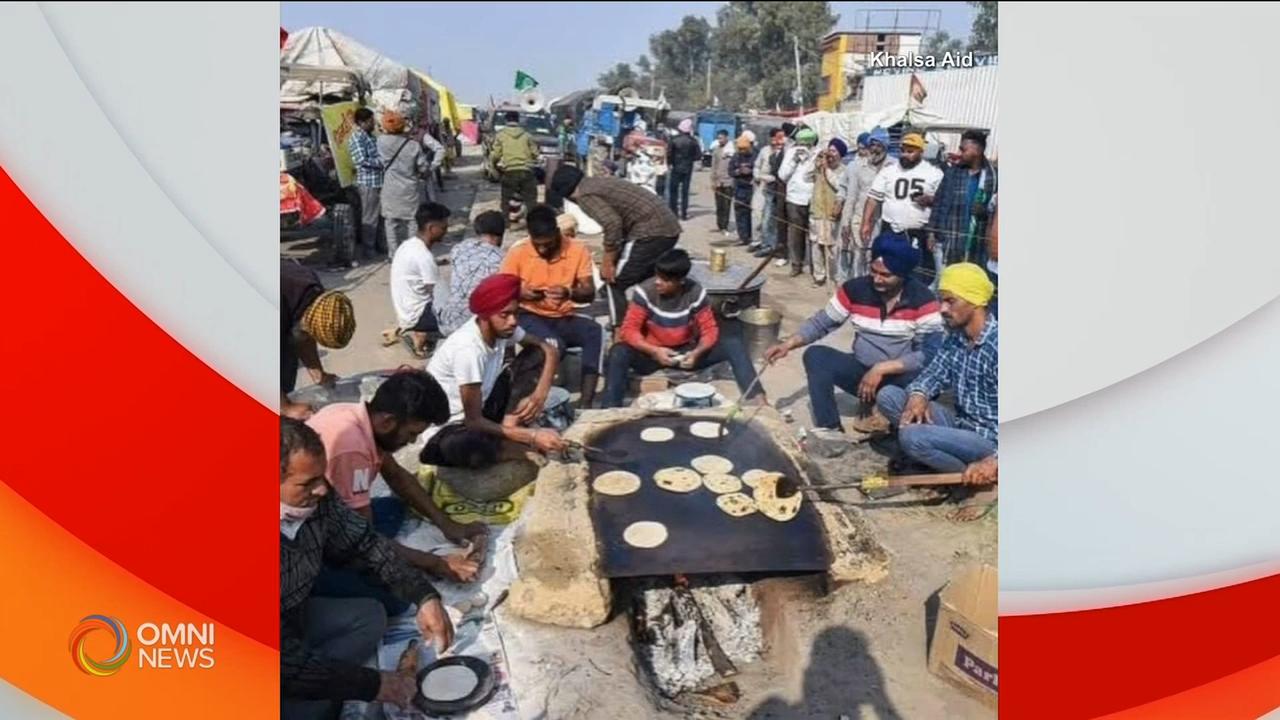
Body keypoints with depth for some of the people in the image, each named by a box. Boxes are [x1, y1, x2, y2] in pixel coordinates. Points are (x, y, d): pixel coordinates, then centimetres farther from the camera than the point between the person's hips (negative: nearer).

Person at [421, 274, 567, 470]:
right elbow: (473, 421, -27)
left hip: (480, 410, 7)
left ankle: (510, 426, -12)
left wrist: (539, 395, -16)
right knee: (463, 447, -44)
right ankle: (533, 450, -19)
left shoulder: (502, 327, -10)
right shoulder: (468, 349, -30)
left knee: (536, 355, -3)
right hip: (447, 429, -7)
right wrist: (532, 436, -32)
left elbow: (549, 351, 2)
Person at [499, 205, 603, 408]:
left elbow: (589, 292, -5)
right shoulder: (518, 253, -6)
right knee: (554, 343, -35)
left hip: (564, 318, 3)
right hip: (530, 317, -2)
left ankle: (585, 402, -30)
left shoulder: (578, 250, -3)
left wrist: (569, 293, -27)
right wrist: (521, 294, -24)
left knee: (595, 331, -29)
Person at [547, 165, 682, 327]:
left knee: (615, 282, 3)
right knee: (644, 281, 26)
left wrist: (608, 262, -9)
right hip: (669, 228, 9)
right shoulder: (599, 183, 24)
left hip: (650, 231, -9)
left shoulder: (585, 196, -5)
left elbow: (612, 224, -19)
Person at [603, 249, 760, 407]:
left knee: (733, 345, -19)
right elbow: (629, 330, -16)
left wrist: (697, 353, -29)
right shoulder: (645, 291, -16)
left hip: (686, 353, 1)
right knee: (618, 353, -33)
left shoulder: (696, 293, -13)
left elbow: (709, 330, -8)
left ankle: (756, 397, -24)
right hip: (653, 354, -1)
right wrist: (654, 351, -31)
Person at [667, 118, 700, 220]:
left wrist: (670, 162, 4)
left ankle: (673, 211, 6)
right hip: (688, 169, 2)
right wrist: (690, 159, 11)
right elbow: (698, 155, -5)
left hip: (676, 168, -2)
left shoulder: (674, 140, -11)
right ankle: (684, 213, 6)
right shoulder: (693, 141, -5)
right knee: (685, 191, 7)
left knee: (673, 190, 9)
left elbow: (669, 154, -13)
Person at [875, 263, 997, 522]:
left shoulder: (998, 346, -22)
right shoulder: (955, 337, 4)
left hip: (990, 440, -8)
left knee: (912, 437, -31)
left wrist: (994, 461, -35)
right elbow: (934, 374, 11)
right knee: (887, 396, -3)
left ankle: (982, 483, -9)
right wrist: (919, 395, -15)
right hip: (960, 425, 8)